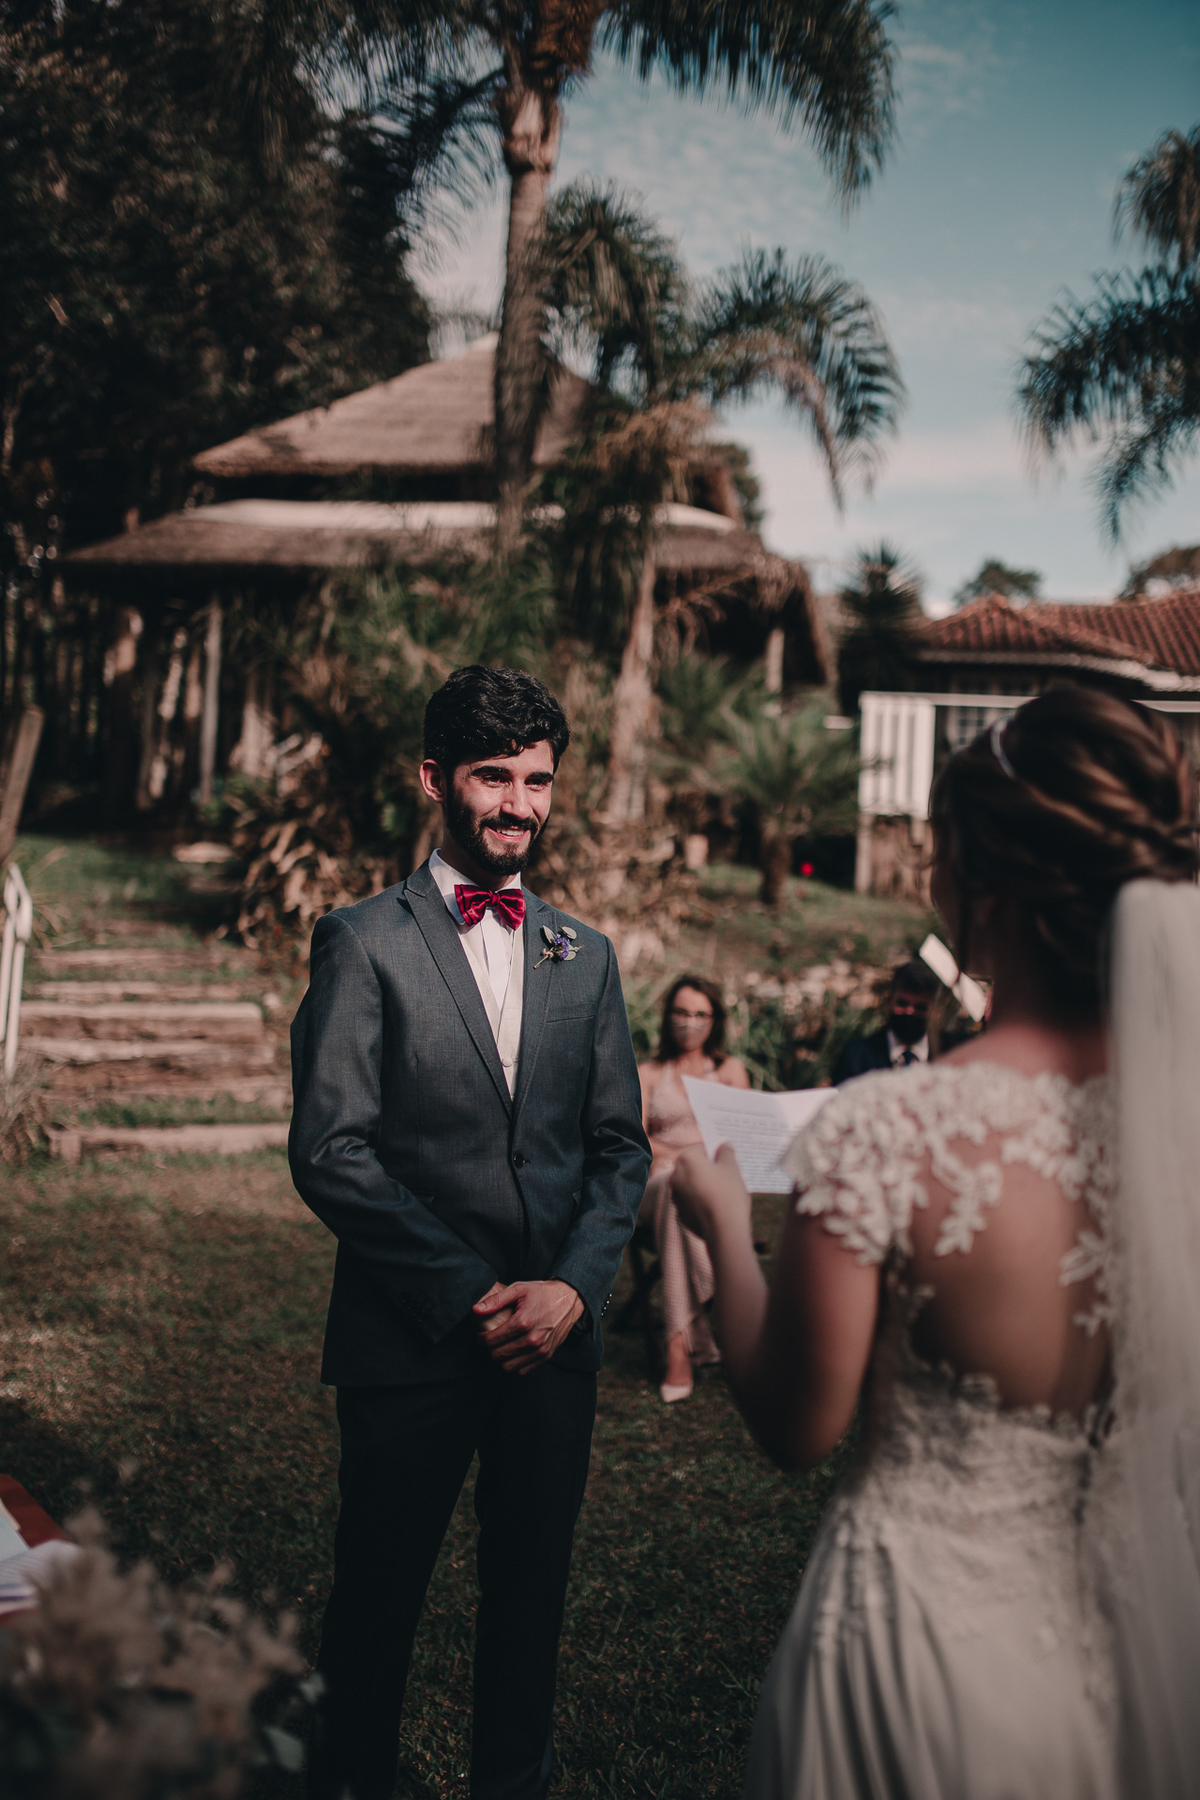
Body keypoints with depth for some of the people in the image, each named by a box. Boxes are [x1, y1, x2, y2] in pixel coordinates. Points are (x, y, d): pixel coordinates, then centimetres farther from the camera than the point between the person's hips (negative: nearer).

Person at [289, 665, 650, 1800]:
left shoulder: (584, 957, 10)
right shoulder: (364, 941, -4)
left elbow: (620, 1145, 10)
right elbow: (329, 1152, -10)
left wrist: (572, 1287, -6)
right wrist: (469, 1294, -13)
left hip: (556, 1331, 4)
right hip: (411, 1337, -4)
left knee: (531, 1590, 14)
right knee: (378, 1594, 9)